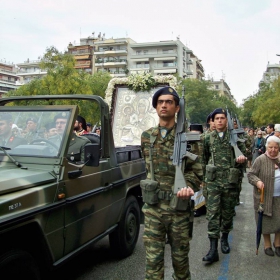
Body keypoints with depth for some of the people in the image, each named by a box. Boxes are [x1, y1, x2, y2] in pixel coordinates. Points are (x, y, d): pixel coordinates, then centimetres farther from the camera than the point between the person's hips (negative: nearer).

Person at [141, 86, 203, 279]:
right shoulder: (147, 136, 7)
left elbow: (195, 170, -4)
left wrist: (189, 186, -22)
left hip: (179, 206, -2)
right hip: (153, 207, 2)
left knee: (180, 256, 14)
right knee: (153, 258, 4)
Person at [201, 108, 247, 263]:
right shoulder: (208, 138, 7)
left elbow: (243, 156, 6)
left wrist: (241, 160, -18)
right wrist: (204, 177, 18)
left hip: (230, 181, 0)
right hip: (213, 181, 0)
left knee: (228, 212, 12)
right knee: (213, 213, -6)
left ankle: (224, 239, 35)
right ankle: (213, 249, -5)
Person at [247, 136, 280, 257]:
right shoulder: (261, 160, -9)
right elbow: (250, 174, -8)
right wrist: (257, 182, -25)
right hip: (265, 197, -3)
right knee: (266, 221, 6)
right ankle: (267, 245, 24)